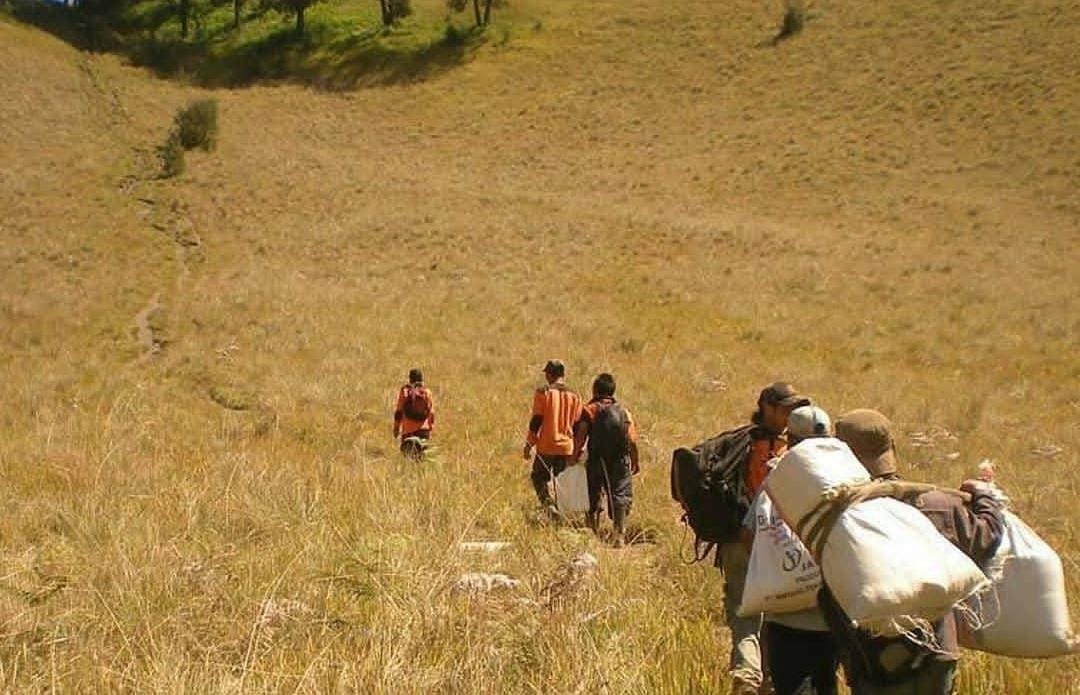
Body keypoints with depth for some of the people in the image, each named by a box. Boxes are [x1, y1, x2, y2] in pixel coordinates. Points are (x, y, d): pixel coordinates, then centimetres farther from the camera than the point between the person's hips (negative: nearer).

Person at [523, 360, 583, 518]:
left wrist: (529, 444, -2)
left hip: (546, 446, -3)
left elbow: (536, 421, -9)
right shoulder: (574, 396, 4)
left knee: (538, 477, 9)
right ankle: (563, 508, 14)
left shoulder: (543, 393, -8)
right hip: (567, 447, 3)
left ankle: (549, 505, -12)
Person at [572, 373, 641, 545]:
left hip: (596, 461, -1)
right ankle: (620, 535, -2)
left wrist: (575, 456, 0)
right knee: (620, 496, 6)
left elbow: (580, 437, -11)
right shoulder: (623, 411, 4)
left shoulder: (588, 410, -4)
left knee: (594, 498, 11)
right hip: (620, 462, 1)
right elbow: (632, 441, 2)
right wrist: (635, 462, 13)